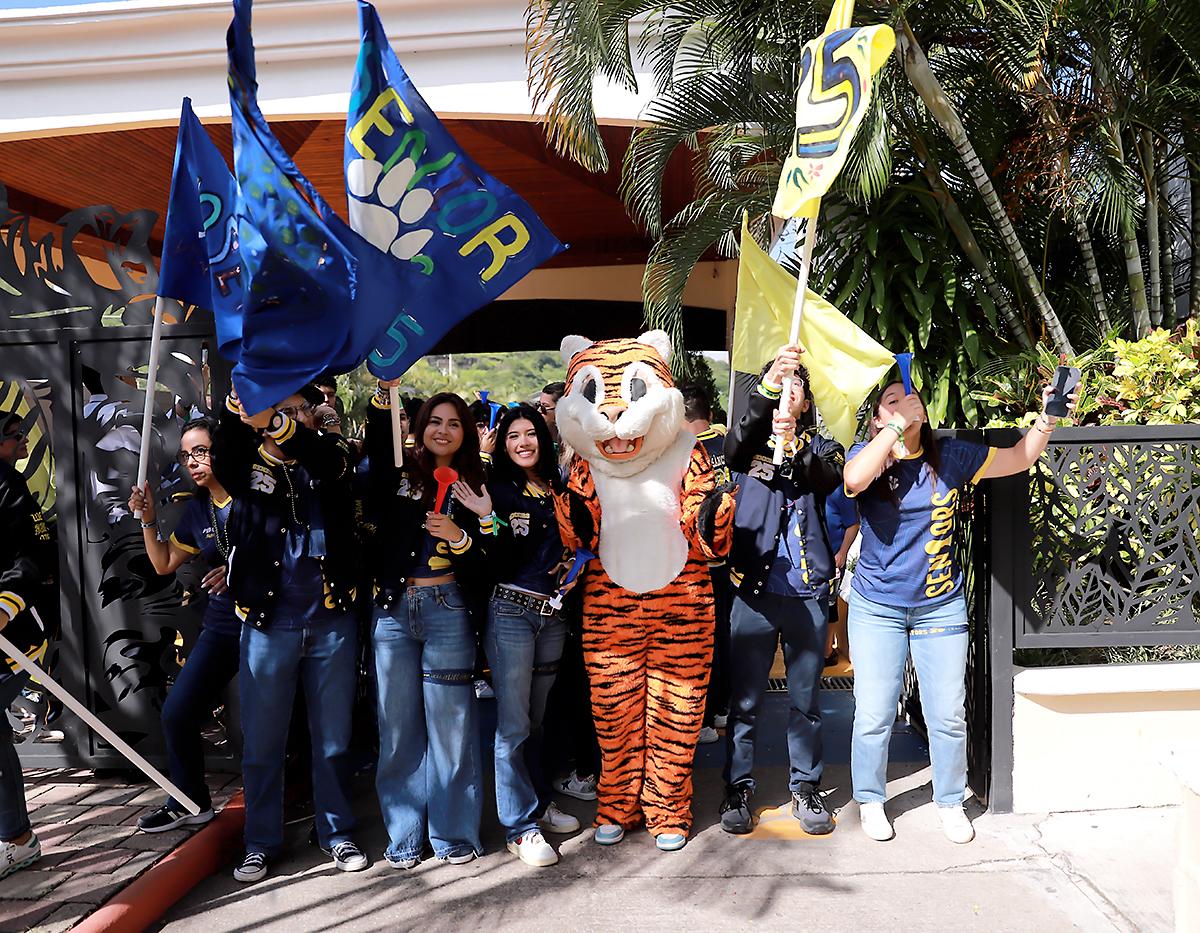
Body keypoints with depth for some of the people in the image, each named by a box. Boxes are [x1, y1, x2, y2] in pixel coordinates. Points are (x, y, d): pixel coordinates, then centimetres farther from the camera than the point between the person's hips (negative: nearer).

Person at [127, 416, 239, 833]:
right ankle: (189, 804, 26)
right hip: (221, 626, 7)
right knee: (177, 713, 6)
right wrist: (148, 521, 6)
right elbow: (164, 564, 18)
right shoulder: (197, 509, 10)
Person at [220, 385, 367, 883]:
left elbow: (319, 454, -19)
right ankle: (261, 842, 28)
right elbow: (226, 438, -18)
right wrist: (238, 397, -39)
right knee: (262, 742, 10)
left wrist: (269, 420, -38)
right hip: (268, 626, 0)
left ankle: (337, 833, 28)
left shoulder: (329, 460, 4)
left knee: (333, 739, 11)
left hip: (331, 622, 1)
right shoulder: (247, 466, 3)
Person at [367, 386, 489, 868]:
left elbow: (484, 562, 3)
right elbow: (378, 443, -13)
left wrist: (458, 538, -16)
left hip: (448, 610, -1)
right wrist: (385, 389, -22)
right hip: (394, 609, 1)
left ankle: (453, 832, 16)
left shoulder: (472, 486, 6)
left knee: (450, 719, 1)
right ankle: (403, 834, 21)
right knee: (398, 722, 7)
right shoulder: (397, 475, 8)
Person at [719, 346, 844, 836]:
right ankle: (738, 789, 18)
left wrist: (794, 451, -33)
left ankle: (805, 789, 24)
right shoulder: (753, 442, 7)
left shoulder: (821, 447, 10)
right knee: (744, 699, 5)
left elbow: (828, 479, -13)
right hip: (754, 589, -1)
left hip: (807, 592, 1)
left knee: (806, 699, 10)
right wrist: (765, 388, -32)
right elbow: (735, 449, -18)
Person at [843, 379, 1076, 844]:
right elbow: (854, 480, -31)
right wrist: (897, 424, -26)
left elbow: (1018, 460, 9)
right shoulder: (867, 454, -7)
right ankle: (870, 801, 25)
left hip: (941, 606, 2)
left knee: (949, 716, 9)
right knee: (873, 715, 3)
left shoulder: (950, 455, 1)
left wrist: (1047, 417, -6)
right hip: (877, 608, -2)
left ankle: (950, 802, 31)